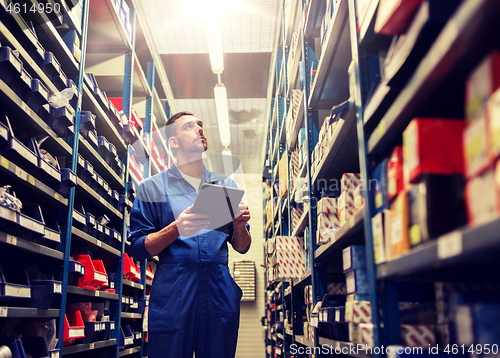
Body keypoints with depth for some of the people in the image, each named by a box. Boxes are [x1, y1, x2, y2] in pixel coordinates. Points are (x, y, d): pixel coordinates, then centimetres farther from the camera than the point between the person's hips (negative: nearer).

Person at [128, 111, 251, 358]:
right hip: (172, 295, -2)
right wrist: (176, 229, -18)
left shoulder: (226, 186, 13)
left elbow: (242, 247, 14)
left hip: (221, 294, 3)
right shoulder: (152, 187, 4)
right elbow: (137, 249, -2)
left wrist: (240, 225, -8)